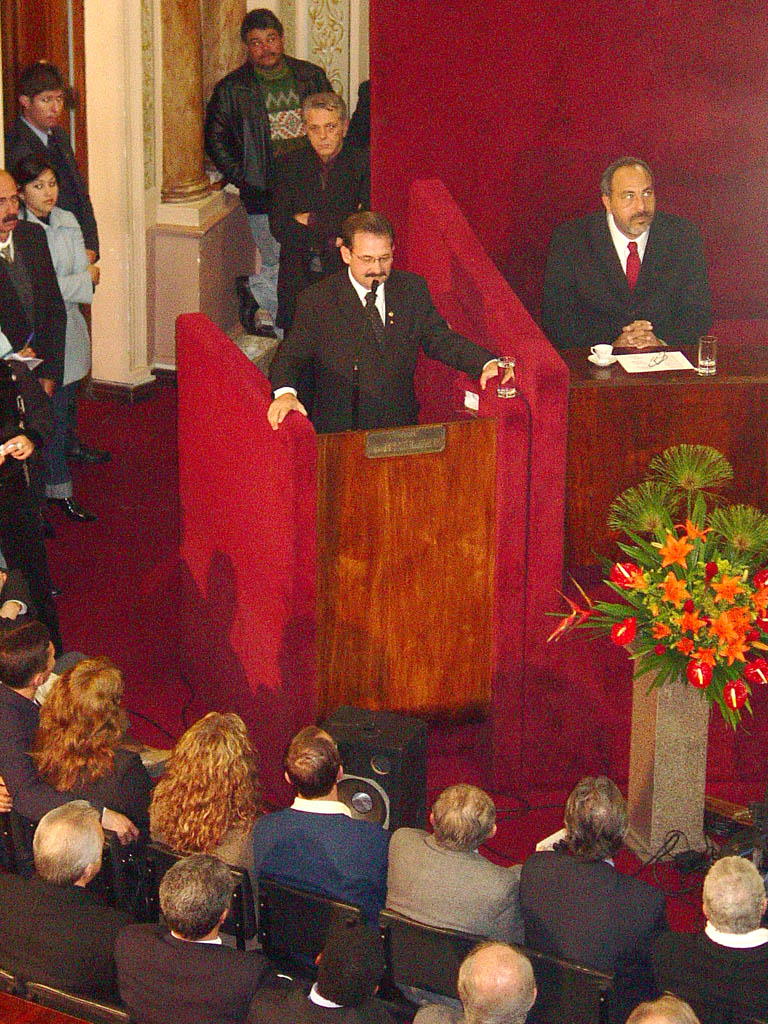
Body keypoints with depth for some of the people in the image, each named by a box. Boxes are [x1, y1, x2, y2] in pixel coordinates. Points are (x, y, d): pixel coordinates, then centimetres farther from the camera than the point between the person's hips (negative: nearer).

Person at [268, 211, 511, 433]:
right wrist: (285, 392, -27)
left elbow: (439, 338, 13)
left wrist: (487, 364, -4)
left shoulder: (413, 289, 9)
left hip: (403, 426, 3)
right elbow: (291, 355, -4)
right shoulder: (316, 301, -2)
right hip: (341, 431, -3)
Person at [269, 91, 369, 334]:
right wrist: (331, 238, -10)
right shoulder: (291, 165, 9)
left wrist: (309, 220, -7)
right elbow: (278, 227, 0)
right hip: (299, 279, 2)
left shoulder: (362, 164, 0)